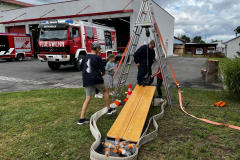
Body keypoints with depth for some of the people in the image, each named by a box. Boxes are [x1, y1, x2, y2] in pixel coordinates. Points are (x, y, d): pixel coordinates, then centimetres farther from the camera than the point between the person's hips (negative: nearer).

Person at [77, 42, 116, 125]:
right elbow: (103, 71, -8)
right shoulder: (98, 58, -6)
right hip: (96, 79, -4)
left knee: (87, 99, 6)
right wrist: (101, 75, 13)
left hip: (87, 80, 4)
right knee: (105, 91, 21)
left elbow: (82, 68, 18)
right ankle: (109, 109, 27)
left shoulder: (85, 57, 9)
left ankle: (81, 118, 2)